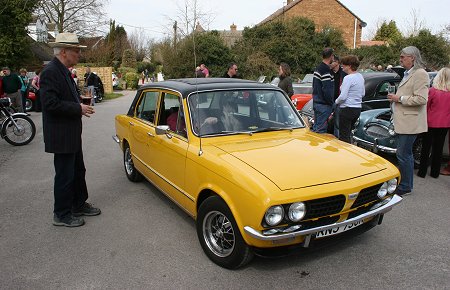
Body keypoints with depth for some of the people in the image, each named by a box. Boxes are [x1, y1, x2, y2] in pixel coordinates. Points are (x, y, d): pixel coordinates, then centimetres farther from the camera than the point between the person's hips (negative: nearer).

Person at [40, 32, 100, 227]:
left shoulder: (63, 71, 12)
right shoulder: (50, 72, -17)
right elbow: (50, 103, -25)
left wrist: (81, 105, 5)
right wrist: (78, 108, -19)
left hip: (71, 134, 10)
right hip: (61, 136, -10)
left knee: (78, 171, 19)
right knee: (65, 175, 2)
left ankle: (79, 205, 34)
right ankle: (62, 215, 17)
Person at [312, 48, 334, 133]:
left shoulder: (318, 68, 14)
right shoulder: (326, 70, -18)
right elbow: (327, 90, -21)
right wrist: (331, 103, -12)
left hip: (316, 102, 10)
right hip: (324, 105, -10)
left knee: (316, 127, 17)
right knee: (321, 129, -6)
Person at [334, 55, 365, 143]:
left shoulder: (348, 78, -17)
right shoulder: (360, 77, 10)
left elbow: (343, 96, -20)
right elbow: (363, 94, 20)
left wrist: (336, 102, -2)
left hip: (347, 109, -9)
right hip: (358, 109, 9)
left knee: (344, 137, -1)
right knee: (348, 134, 20)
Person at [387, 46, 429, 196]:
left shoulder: (420, 74, -13)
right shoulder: (408, 74, 17)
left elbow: (421, 99, -22)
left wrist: (399, 98, -16)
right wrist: (395, 98, 14)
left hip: (410, 123, -10)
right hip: (403, 122, 10)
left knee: (403, 155, -5)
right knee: (406, 154, 17)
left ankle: (405, 187, 6)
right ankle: (406, 184, 29)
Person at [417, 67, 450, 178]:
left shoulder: (432, 90, -15)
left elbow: (425, 107, -5)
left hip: (431, 123, -3)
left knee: (426, 148, 7)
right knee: (438, 148, 13)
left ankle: (422, 172, 11)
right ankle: (435, 172, 20)